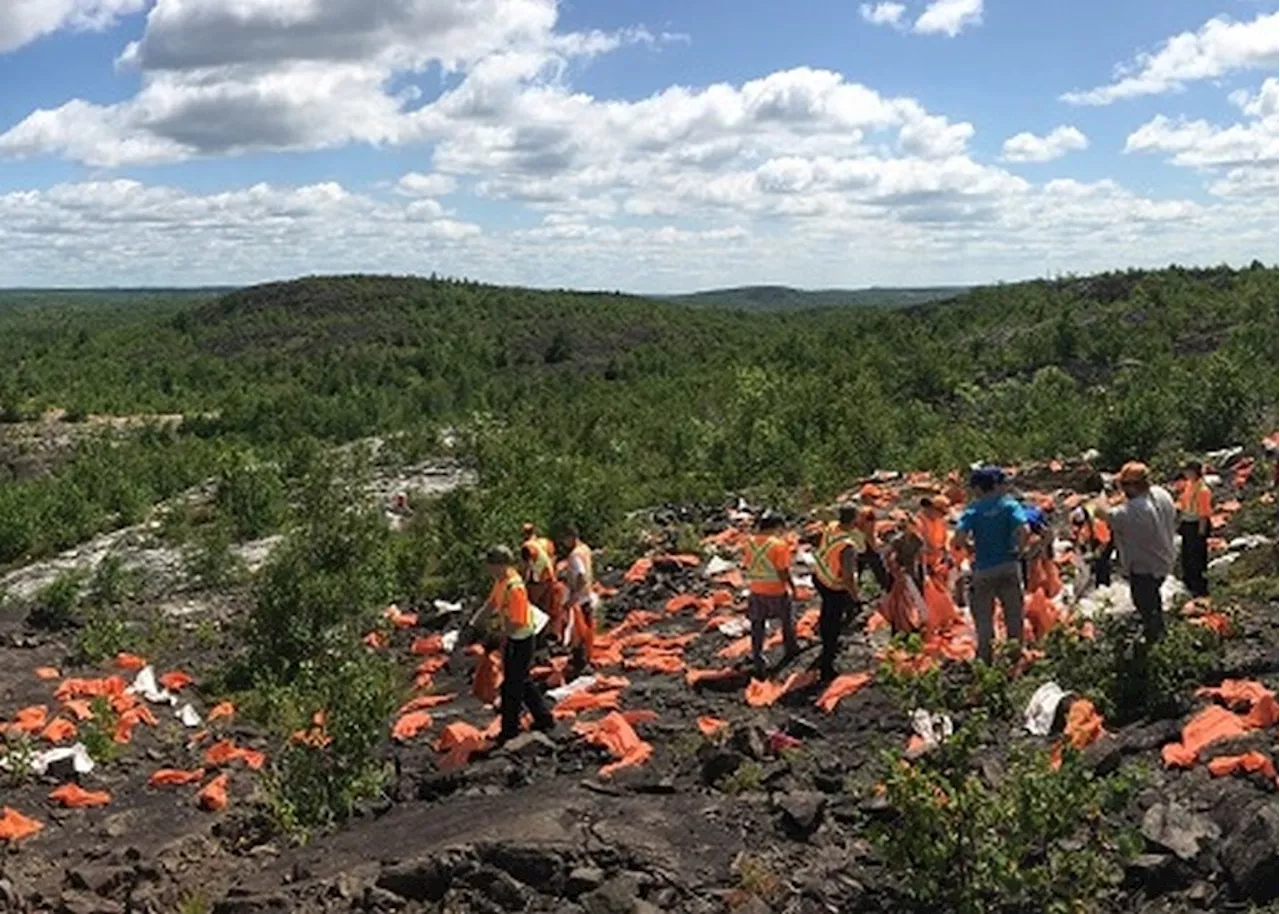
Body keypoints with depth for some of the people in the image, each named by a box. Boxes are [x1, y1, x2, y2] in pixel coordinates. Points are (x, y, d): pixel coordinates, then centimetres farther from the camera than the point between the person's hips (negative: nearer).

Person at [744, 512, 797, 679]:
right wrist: (792, 586, -5)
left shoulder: (751, 542, -7)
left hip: (756, 591, 4)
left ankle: (758, 662, 17)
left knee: (757, 626, 13)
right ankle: (791, 649, 44)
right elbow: (783, 572, -22)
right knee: (787, 621, 23)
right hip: (776, 592, -4)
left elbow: (748, 566, 3)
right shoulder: (779, 545, -23)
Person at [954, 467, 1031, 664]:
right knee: (1014, 616, 11)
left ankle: (985, 660, 10)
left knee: (984, 618, 8)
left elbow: (960, 537, -16)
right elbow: (1024, 531, -16)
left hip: (983, 569, -1)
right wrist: (1018, 551, -1)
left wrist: (972, 548, 4)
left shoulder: (973, 510, -3)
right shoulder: (1008, 505, -2)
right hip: (1008, 567, 1)